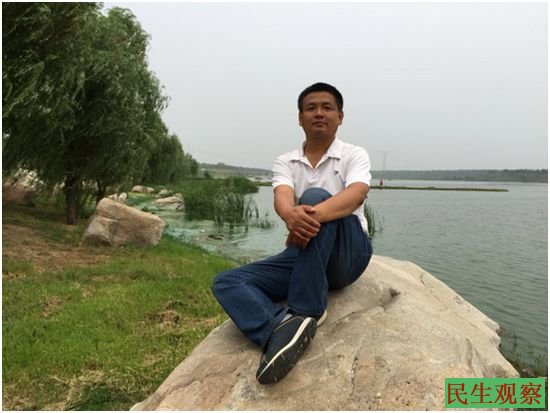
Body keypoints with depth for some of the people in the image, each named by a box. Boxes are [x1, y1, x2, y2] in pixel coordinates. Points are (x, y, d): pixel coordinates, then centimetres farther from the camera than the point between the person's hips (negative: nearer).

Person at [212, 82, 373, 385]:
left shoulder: (354, 155, 2)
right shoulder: (285, 162, 9)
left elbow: (356, 195, -21)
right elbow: (282, 198, -14)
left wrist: (314, 214, -42)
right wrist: (291, 215, -41)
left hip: (348, 253, -3)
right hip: (302, 255, 4)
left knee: (315, 197, -33)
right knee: (226, 283, -14)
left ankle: (304, 314, -32)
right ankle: (283, 328, -41)